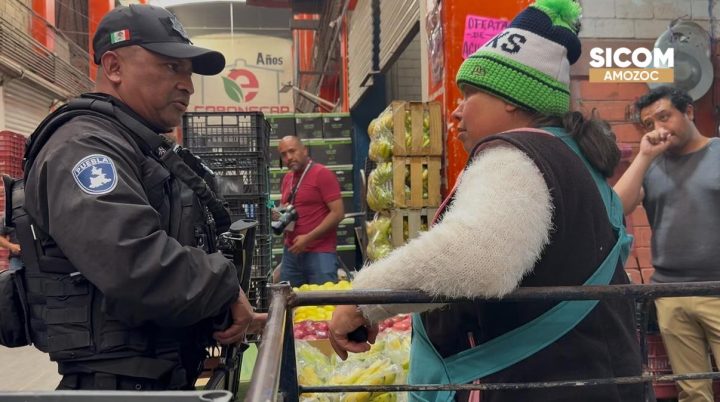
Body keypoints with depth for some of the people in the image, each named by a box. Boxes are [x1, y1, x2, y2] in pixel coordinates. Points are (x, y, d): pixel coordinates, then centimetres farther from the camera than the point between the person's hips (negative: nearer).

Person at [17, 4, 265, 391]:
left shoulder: (148, 152, 16)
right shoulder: (84, 147, -17)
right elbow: (137, 266, -31)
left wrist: (223, 308, 2)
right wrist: (226, 289, -17)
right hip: (118, 381, -9)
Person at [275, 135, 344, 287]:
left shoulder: (323, 174, -9)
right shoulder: (286, 178, 14)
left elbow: (338, 213, -14)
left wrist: (308, 238, -17)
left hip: (319, 253, -7)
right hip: (291, 251, 7)